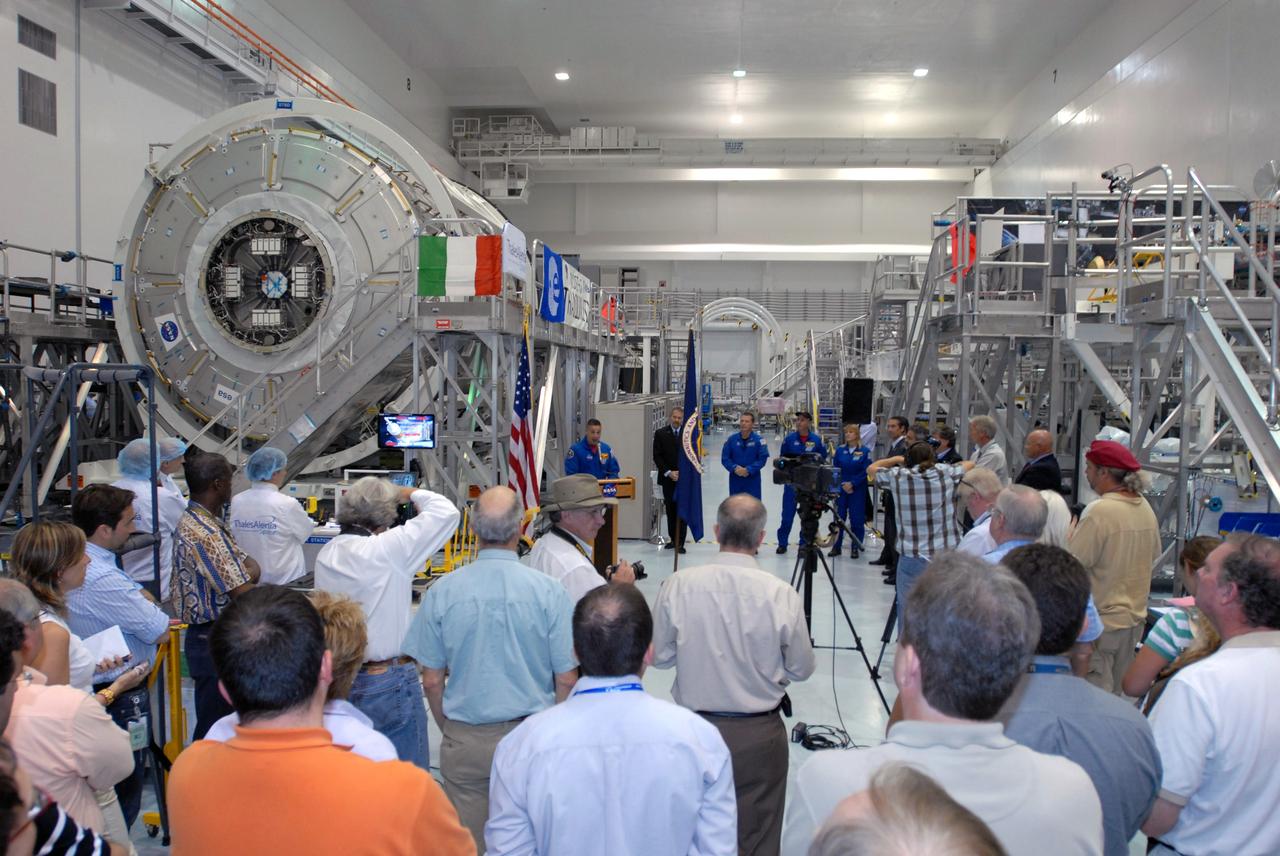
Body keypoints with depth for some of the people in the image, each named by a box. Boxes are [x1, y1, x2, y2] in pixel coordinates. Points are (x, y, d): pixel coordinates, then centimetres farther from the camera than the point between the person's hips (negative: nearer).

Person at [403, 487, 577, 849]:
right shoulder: (549, 591, -12)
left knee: (468, 843, 16)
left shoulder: (441, 592, -8)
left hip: (464, 741, 1)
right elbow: (566, 680, -7)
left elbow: (431, 681, -2)